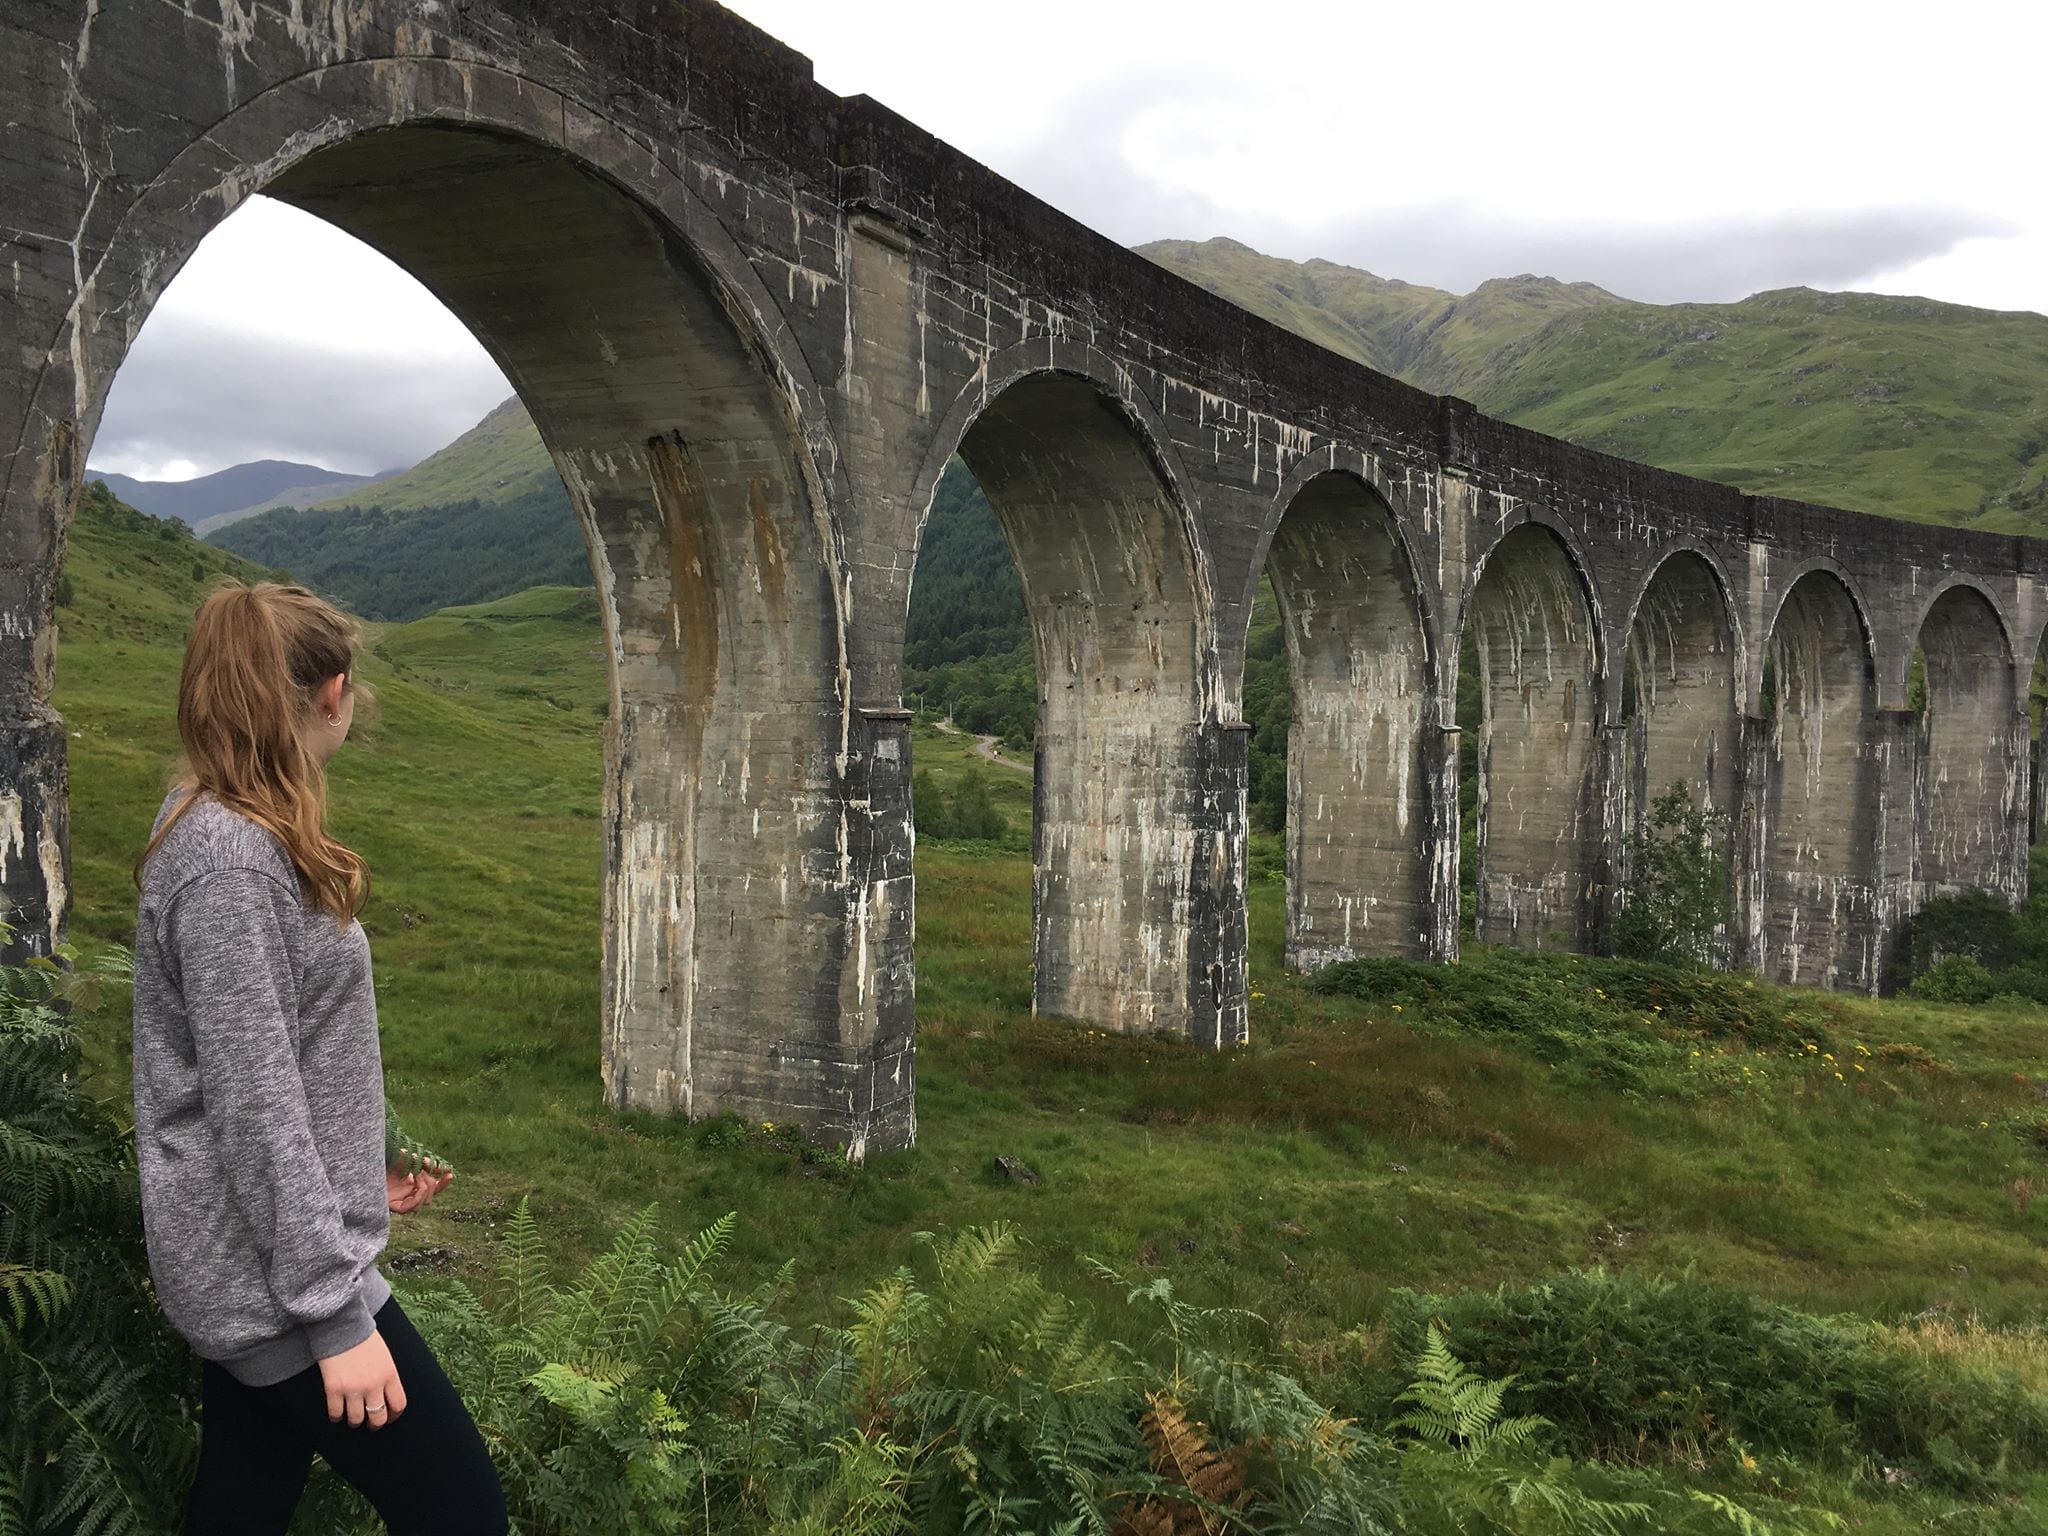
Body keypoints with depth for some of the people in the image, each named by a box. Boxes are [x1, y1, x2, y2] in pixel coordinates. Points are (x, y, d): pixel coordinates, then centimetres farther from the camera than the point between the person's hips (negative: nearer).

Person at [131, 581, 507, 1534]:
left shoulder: (218, 831, 10)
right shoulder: (228, 862, -20)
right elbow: (253, 1107, -22)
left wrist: (363, 1171, 22)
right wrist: (334, 1315, -19)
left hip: (246, 1276, 9)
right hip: (274, 1277, -9)